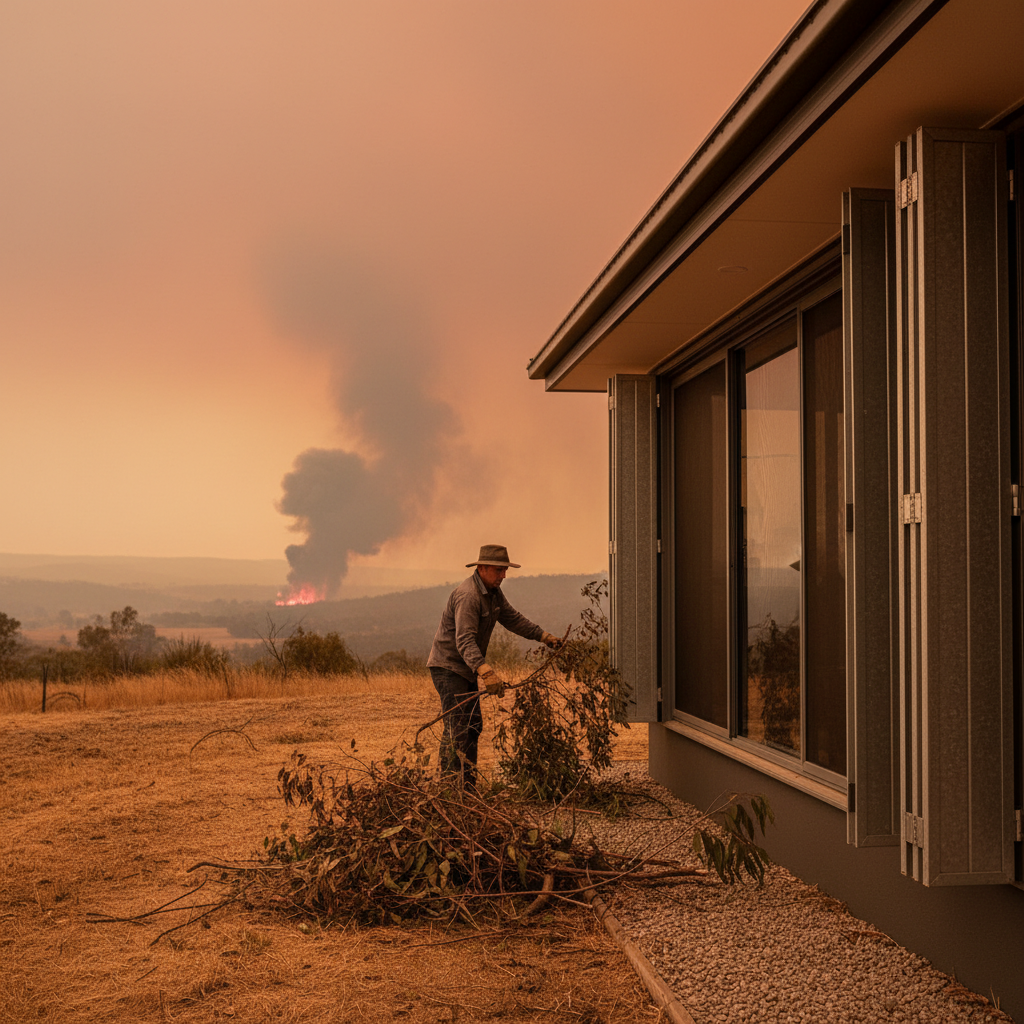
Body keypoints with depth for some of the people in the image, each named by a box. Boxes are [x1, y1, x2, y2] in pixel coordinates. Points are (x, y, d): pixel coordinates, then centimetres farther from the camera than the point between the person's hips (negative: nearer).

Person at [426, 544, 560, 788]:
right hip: (447, 666, -10)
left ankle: (468, 787, 18)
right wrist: (486, 672, -48)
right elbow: (465, 641, -36)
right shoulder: (468, 595, -26)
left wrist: (543, 636, 6)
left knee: (473, 726, 11)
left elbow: (513, 619, 17)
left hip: (467, 668, 10)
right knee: (457, 727, -15)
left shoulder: (493, 591, 6)